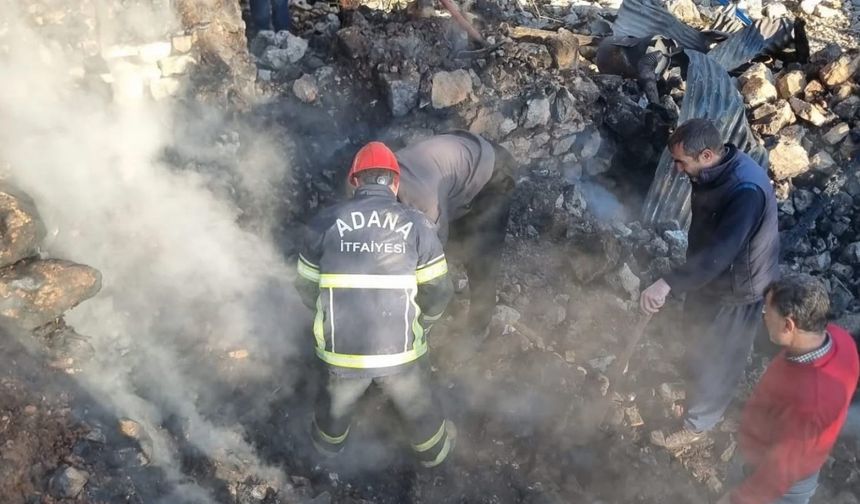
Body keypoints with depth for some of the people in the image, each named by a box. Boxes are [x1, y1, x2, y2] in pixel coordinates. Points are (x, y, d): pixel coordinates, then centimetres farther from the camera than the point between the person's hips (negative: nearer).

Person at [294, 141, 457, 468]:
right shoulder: (417, 224, -7)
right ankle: (434, 449, 53)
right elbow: (438, 293, -3)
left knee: (339, 398, 33)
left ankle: (328, 439, 60)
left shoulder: (325, 222, -5)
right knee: (417, 403, 29)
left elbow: (307, 288, 4)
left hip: (341, 347, 1)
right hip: (400, 348, -1)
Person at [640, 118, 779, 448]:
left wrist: (668, 284, -55)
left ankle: (697, 424, 31)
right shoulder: (715, 169, -8)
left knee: (716, 358, 10)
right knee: (697, 330, 29)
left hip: (736, 287, -8)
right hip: (709, 271, 8)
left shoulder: (746, 190, -37)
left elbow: (719, 253, -46)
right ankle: (695, 383, 55)